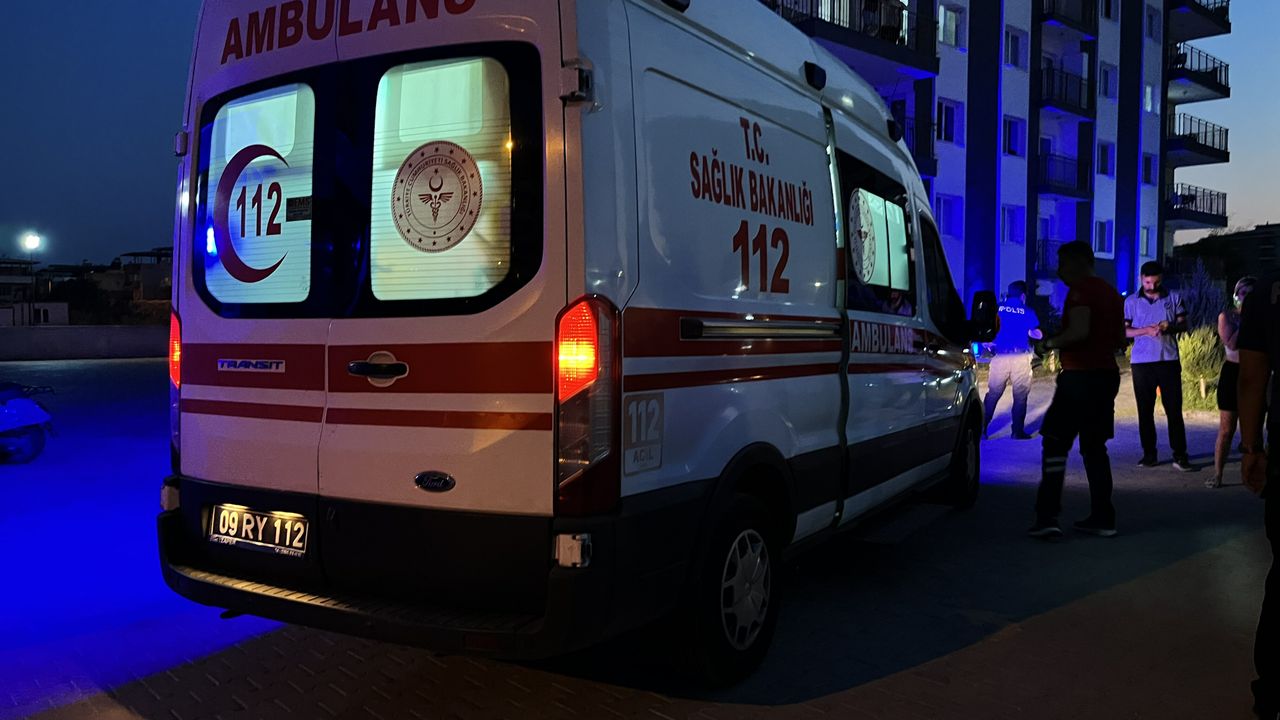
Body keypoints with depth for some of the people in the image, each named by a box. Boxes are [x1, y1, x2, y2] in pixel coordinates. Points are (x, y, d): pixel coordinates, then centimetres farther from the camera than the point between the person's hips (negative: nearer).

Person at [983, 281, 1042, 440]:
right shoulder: (1027, 311, 2)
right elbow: (1038, 335, 2)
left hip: (1000, 356, 2)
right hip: (1020, 357, -2)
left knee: (993, 394, 9)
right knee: (1020, 396, 7)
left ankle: (981, 428, 6)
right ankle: (1018, 431, 9)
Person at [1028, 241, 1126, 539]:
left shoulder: (1080, 290, -11)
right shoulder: (1112, 293, 18)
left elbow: (1079, 331, -24)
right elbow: (1119, 340, 24)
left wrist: (1049, 344, -11)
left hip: (1080, 376, -9)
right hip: (1107, 374, 9)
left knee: (1055, 444, -7)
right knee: (1094, 447, 14)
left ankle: (1047, 517, -13)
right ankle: (1103, 518, 14)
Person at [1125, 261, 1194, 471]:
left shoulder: (1174, 298, 7)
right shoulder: (1131, 301, 5)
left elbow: (1184, 325, 9)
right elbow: (1123, 330, 3)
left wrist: (1170, 327, -13)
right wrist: (1146, 331, -14)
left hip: (1169, 360, 0)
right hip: (1142, 362, 0)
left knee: (1174, 409, -1)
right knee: (1145, 410, 4)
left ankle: (1180, 455, 3)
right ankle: (1149, 454, 11)